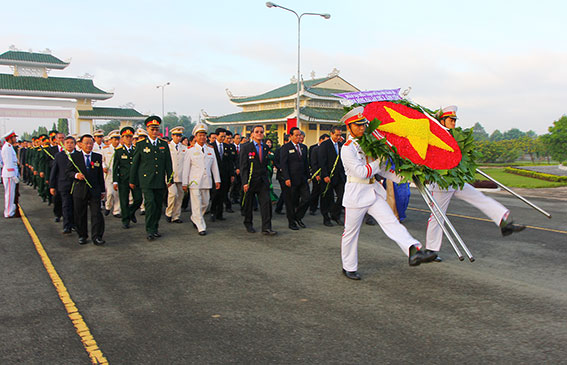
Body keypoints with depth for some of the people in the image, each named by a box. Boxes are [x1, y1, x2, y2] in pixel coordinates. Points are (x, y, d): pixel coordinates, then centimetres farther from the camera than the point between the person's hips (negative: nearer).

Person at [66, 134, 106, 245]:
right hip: (79, 190, 0)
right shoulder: (74, 157, 3)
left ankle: (97, 236, -1)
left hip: (94, 190, 0)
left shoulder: (98, 157, 8)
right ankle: (82, 236, 22)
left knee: (96, 214, -6)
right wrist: (76, 175, -18)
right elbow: (68, 172, 5)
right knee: (80, 215, 7)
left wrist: (102, 190, 11)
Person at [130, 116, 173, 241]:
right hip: (146, 181, -3)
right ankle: (150, 230, -4)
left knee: (158, 205, 7)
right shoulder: (141, 144, 1)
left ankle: (155, 228, 21)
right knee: (150, 204, -12)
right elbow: (134, 163, 5)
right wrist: (132, 181, 5)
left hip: (160, 182, 3)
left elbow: (168, 163, 12)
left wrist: (170, 179, 7)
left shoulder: (164, 144, 10)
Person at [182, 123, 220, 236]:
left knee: (205, 203, 10)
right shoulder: (191, 151, 1)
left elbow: (214, 166, 12)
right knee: (197, 205, -5)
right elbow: (186, 168, 1)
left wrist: (217, 180, 8)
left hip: (207, 181, 4)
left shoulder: (210, 150, 11)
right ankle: (201, 227, 1)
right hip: (194, 182, -4)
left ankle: (194, 219, 34)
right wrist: (185, 183, -3)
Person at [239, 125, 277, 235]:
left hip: (263, 180, 3)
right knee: (248, 204, 9)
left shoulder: (265, 148, 9)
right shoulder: (246, 148, -5)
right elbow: (243, 167, -9)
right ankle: (248, 224, 30)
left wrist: (267, 177, 12)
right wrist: (245, 182, -15)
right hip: (250, 181, -3)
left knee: (266, 203, -7)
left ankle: (266, 228, -5)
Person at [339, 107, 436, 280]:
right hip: (356, 193, -6)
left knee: (391, 222, -12)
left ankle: (414, 251, -28)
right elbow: (361, 172, -20)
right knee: (351, 232, 6)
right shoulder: (347, 149, -11)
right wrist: (380, 160, -10)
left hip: (373, 192, 6)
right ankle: (349, 267, 21)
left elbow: (381, 169, 15)